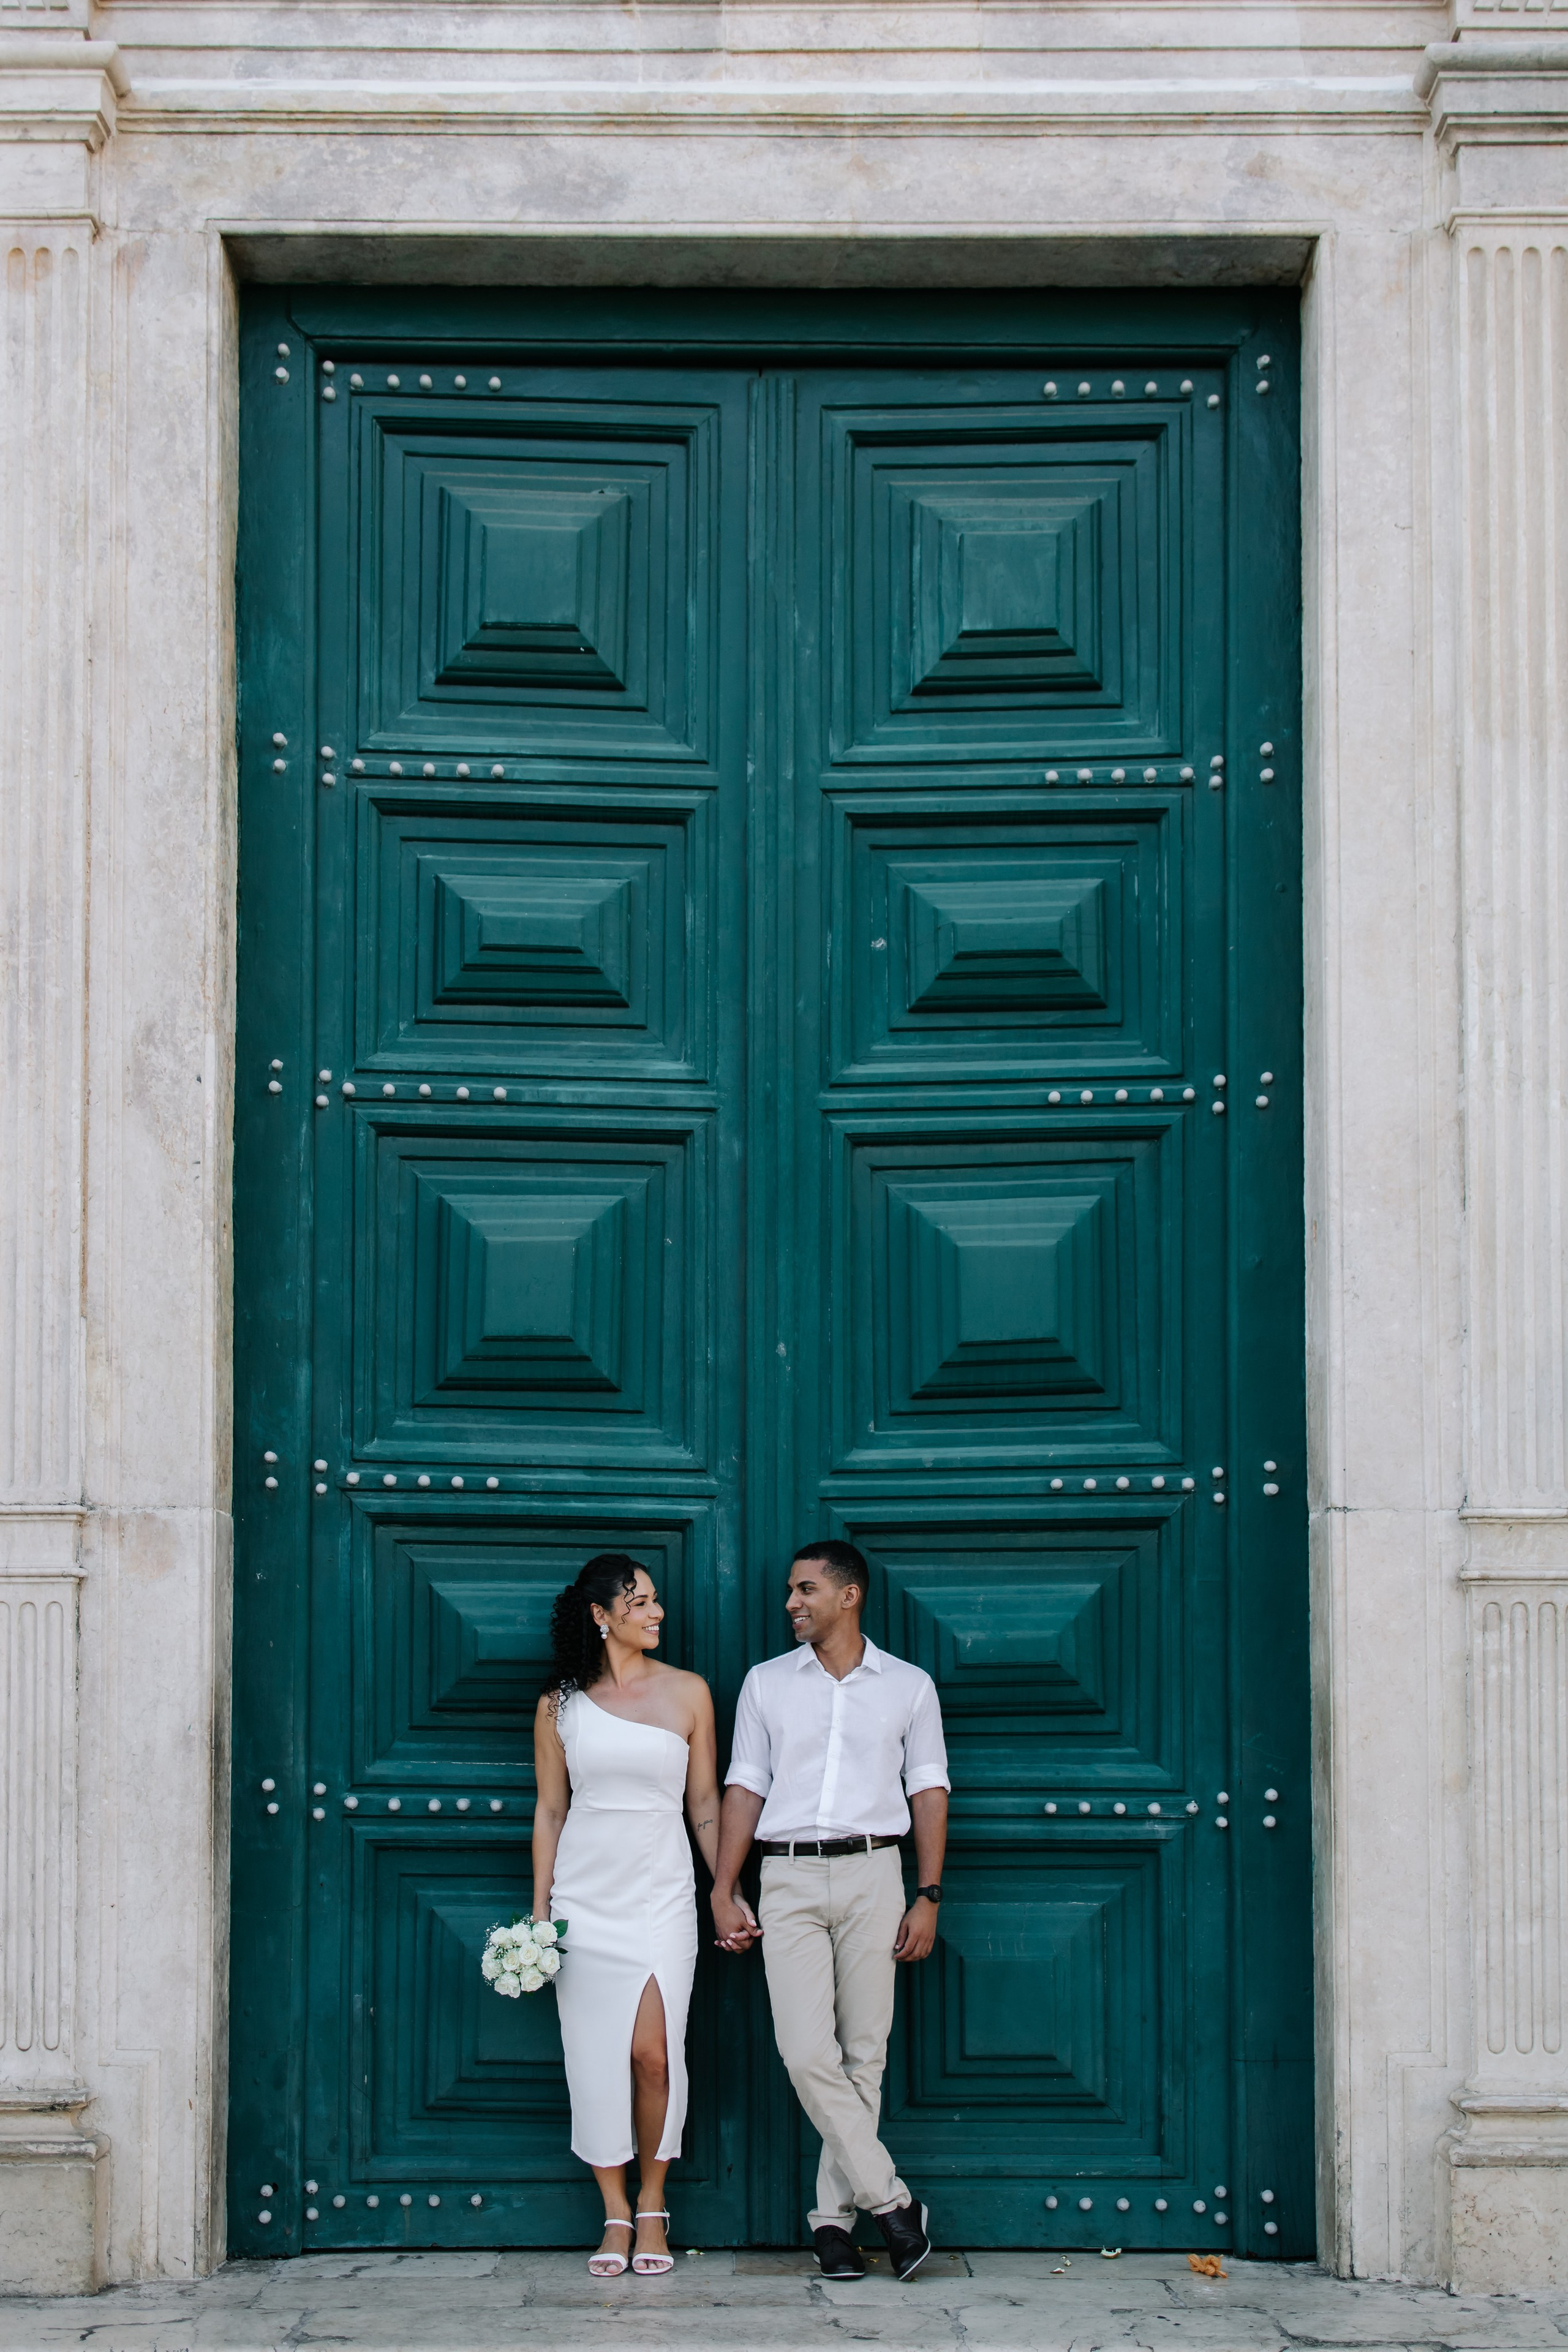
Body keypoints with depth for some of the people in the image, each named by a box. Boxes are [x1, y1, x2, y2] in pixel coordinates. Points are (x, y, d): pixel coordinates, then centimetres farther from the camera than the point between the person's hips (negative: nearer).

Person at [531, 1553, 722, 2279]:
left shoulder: (687, 1693, 4)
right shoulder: (560, 1704, 5)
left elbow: (705, 1804, 8)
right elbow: (549, 1810, 9)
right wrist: (539, 1909, 5)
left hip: (660, 1891, -1)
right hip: (585, 1893, 1)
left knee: (652, 2050, -10)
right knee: (596, 2055, 0)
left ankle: (652, 2208, 6)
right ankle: (615, 2216, 11)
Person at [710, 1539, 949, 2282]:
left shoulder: (909, 1686, 7)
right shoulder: (766, 1684, 11)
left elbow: (928, 1792, 7)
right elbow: (744, 1789, 10)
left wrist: (927, 1898, -1)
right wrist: (722, 1892, 4)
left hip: (871, 1872, 0)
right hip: (789, 1878, 1)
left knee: (863, 2052, 0)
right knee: (808, 2053, -11)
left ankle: (834, 2214, 9)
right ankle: (890, 2201, -4)